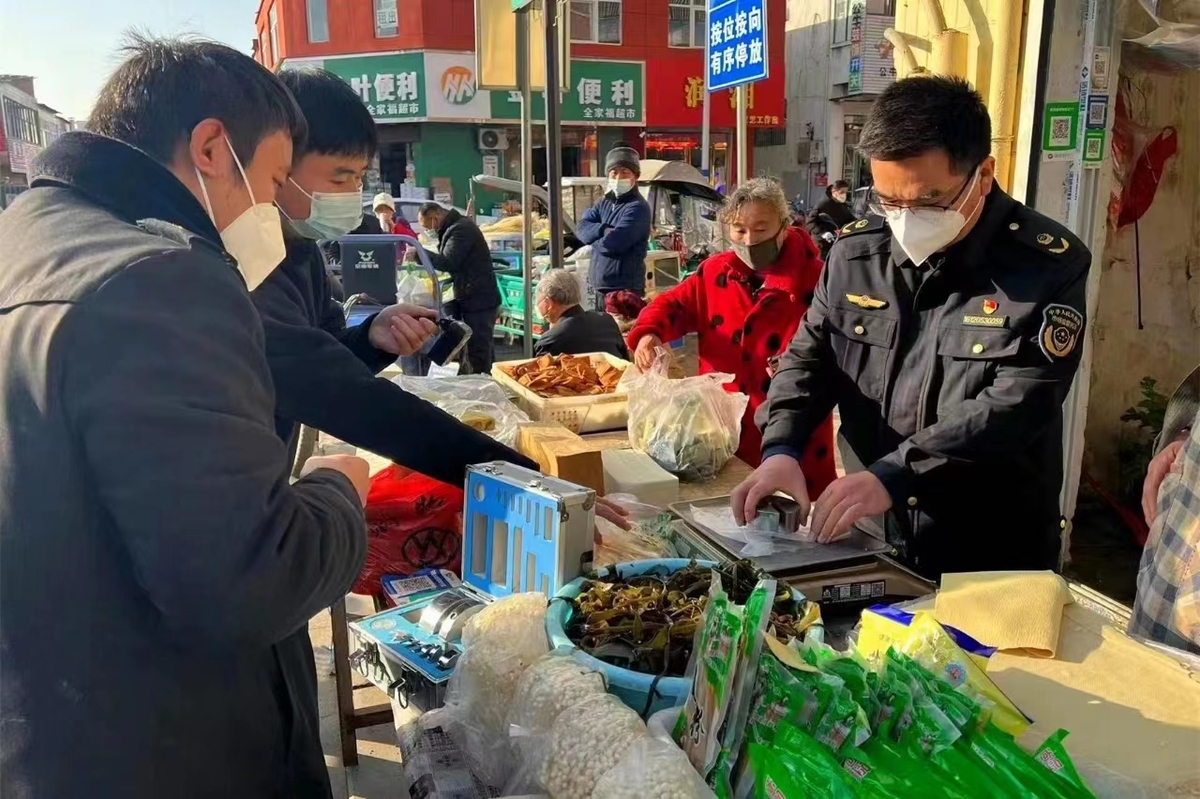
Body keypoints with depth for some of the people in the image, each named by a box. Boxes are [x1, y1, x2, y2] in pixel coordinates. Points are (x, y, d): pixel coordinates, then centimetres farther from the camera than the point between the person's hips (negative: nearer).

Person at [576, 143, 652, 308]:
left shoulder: (637, 207, -13)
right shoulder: (604, 202, 14)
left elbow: (611, 243, -22)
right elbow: (581, 228, 3)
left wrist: (594, 235, -2)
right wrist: (603, 229, -16)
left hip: (625, 290, -9)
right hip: (600, 288, 9)